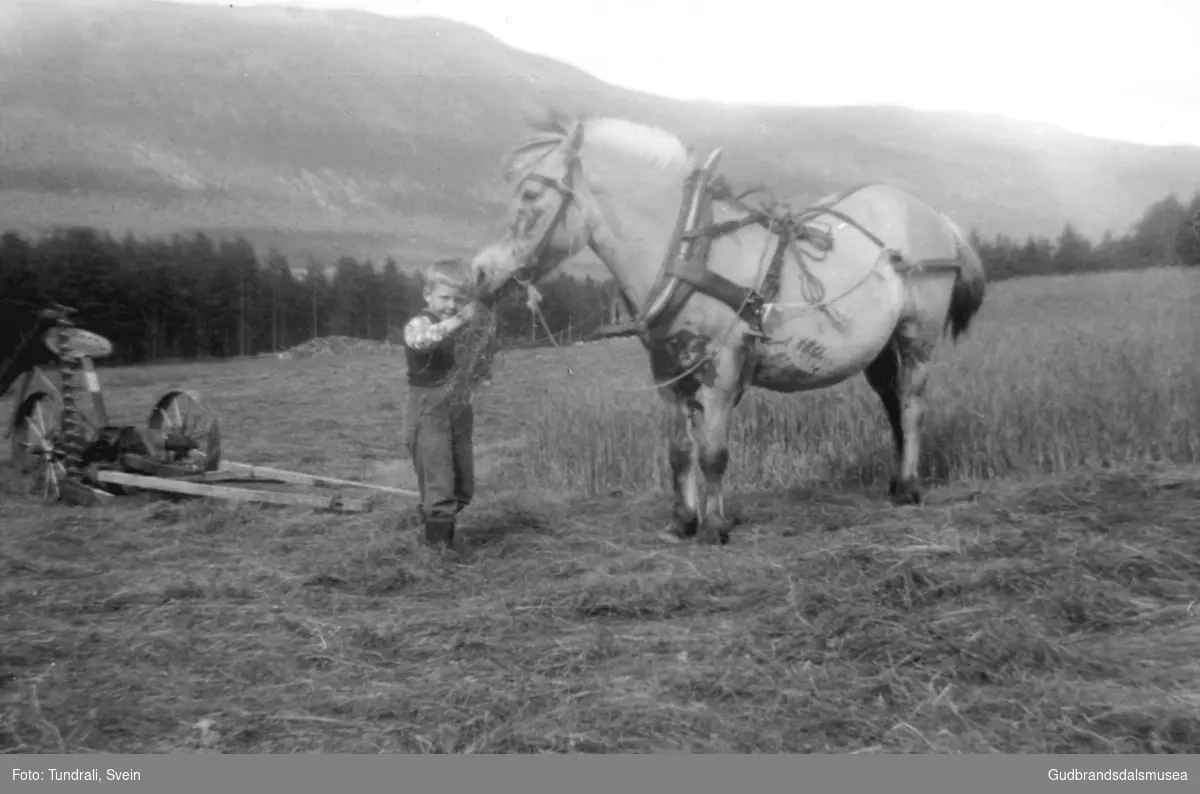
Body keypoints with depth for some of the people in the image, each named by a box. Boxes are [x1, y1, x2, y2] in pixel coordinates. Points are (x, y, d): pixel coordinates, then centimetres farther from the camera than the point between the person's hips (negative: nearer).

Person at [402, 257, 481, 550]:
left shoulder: (465, 327, 8)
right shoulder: (419, 324, -12)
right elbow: (420, 339, -37)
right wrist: (458, 321, -46)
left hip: (459, 410, 7)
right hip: (428, 413, -7)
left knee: (463, 486, 14)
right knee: (437, 485, -8)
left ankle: (445, 532, 31)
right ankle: (438, 543, 2)